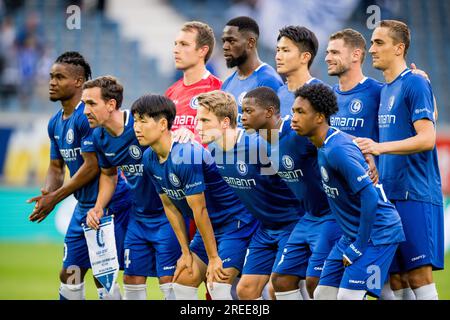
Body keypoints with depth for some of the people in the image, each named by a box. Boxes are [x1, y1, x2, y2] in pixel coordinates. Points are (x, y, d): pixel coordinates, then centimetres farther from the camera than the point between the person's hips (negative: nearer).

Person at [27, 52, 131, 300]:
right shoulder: (55, 123, 12)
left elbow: (92, 167, -21)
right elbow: (56, 167, 18)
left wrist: (55, 198, -16)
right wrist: (47, 192, -4)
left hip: (109, 204, -9)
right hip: (83, 206, 9)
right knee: (69, 275, 10)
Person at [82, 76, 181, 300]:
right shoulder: (100, 137, 0)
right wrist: (98, 207, 7)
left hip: (166, 214, -7)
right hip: (139, 215, 7)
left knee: (168, 280, -10)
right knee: (132, 280, 9)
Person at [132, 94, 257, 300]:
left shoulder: (185, 156, -29)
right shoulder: (149, 159, -2)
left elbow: (199, 210, -24)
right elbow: (170, 206, 6)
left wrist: (213, 258, -19)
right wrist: (186, 252, 5)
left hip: (236, 221, -9)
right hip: (208, 226, 9)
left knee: (218, 286, -18)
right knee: (182, 282, 6)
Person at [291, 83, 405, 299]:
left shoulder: (337, 150, -23)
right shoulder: (324, 145, 7)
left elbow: (370, 196, -27)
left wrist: (357, 247, -21)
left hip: (376, 233, -10)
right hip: (352, 233, 10)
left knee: (349, 296, -19)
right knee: (323, 295, 6)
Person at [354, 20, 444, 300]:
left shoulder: (415, 84, -8)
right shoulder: (385, 90, 18)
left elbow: (426, 138, -16)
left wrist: (379, 147, -23)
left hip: (415, 195, -9)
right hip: (389, 194, 9)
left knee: (419, 274, -10)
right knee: (394, 277, 5)